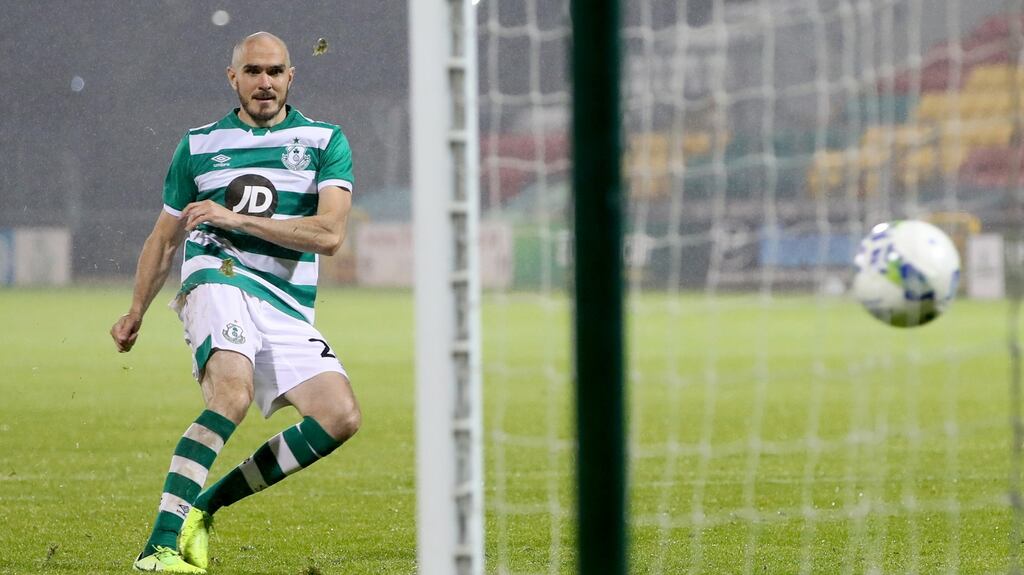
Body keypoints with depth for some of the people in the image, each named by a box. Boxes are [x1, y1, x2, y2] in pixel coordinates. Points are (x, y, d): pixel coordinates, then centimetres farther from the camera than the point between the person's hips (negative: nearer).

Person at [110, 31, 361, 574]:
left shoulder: (325, 141, 8)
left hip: (289, 309, 3)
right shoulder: (198, 144, 13)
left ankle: (204, 506, -5)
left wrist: (236, 218, -11)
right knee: (232, 396, -31)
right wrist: (136, 313, 17)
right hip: (219, 278, -2)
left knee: (341, 417, -16)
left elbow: (329, 233, -6)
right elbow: (164, 238, 23)